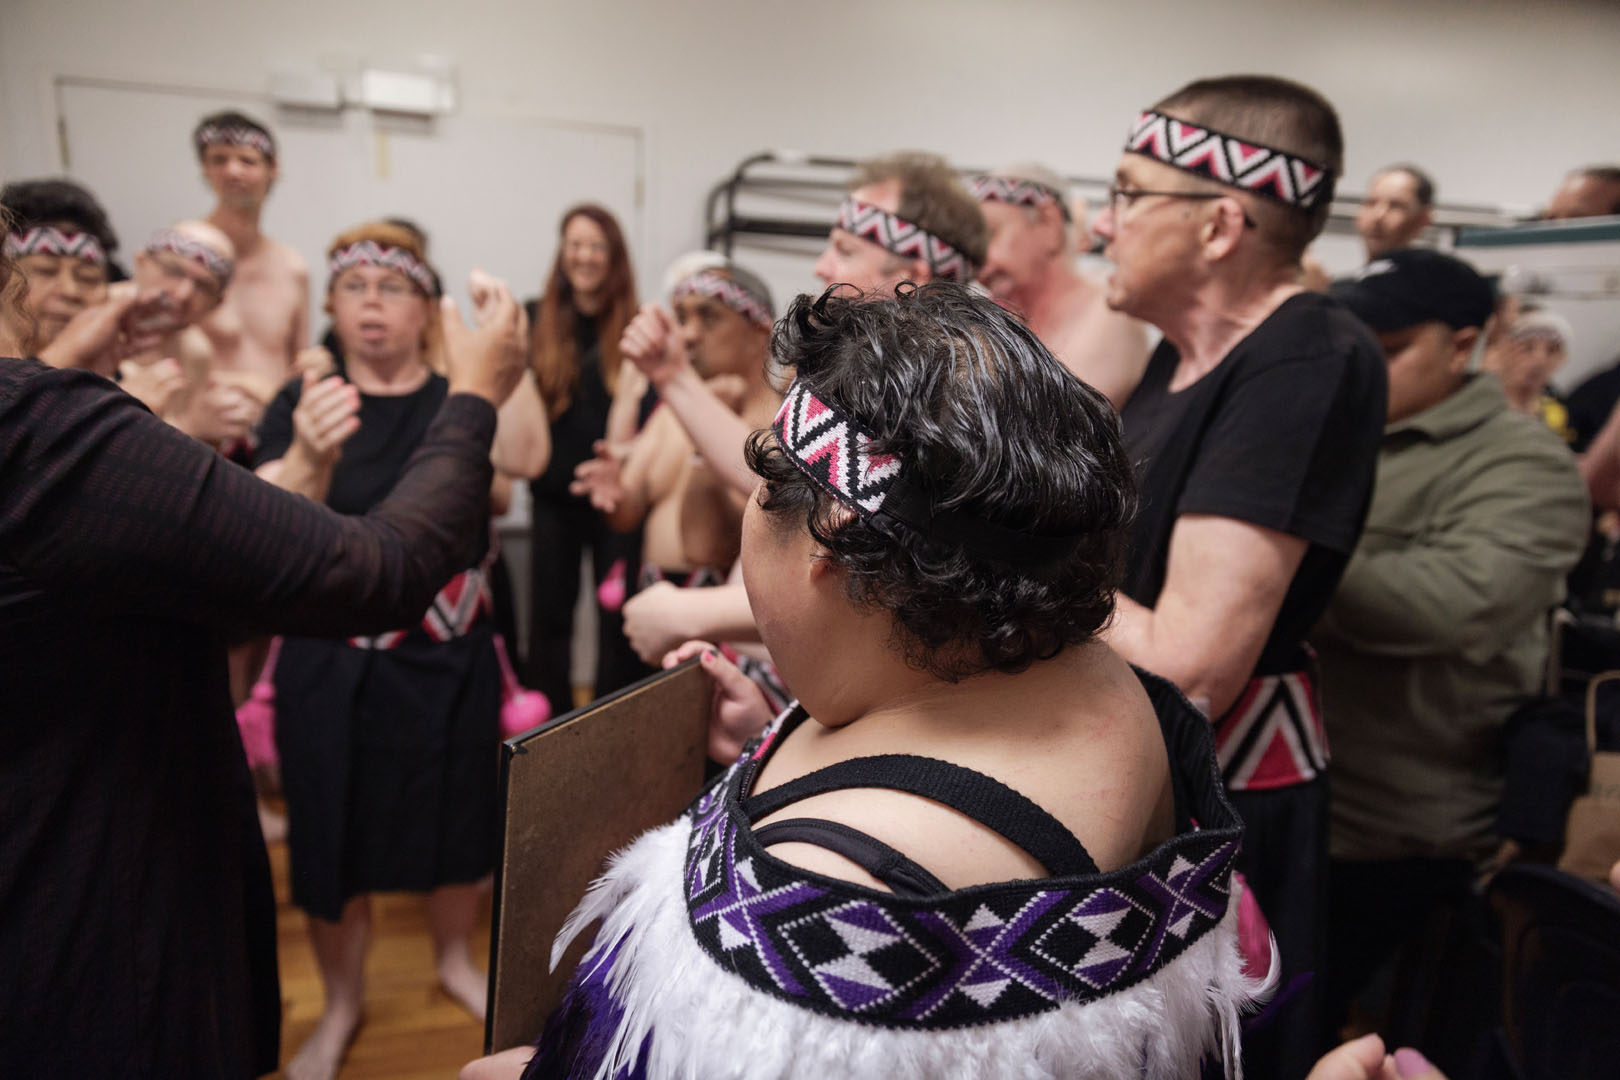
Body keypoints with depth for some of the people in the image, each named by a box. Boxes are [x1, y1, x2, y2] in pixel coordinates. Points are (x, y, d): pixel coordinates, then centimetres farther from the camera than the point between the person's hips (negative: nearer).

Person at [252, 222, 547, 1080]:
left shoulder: (461, 398, 1)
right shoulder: (304, 402, -4)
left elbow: (524, 456, -18)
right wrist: (308, 457, -41)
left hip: (451, 655, 1)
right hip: (332, 663, -1)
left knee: (454, 817, 15)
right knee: (335, 828, 9)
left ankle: (453, 960, 43)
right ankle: (341, 1005, 35)